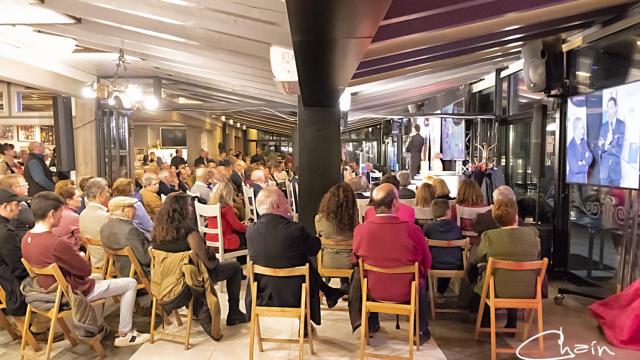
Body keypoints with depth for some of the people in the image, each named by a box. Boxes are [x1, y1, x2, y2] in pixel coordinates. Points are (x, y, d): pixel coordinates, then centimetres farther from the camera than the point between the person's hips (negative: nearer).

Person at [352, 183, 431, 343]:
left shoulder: (360, 230, -19)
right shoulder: (412, 230, -25)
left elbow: (356, 261, 0)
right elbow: (426, 265, -9)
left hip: (373, 291, 2)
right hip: (406, 293, -1)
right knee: (422, 278, 30)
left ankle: (372, 324, 46)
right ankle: (421, 330, 38)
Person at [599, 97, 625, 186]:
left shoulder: (622, 124, 1)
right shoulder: (603, 126, 8)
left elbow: (619, 149, -7)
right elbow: (600, 148, 0)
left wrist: (606, 146, -15)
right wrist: (605, 144, -19)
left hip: (616, 165, -2)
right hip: (604, 166, 2)